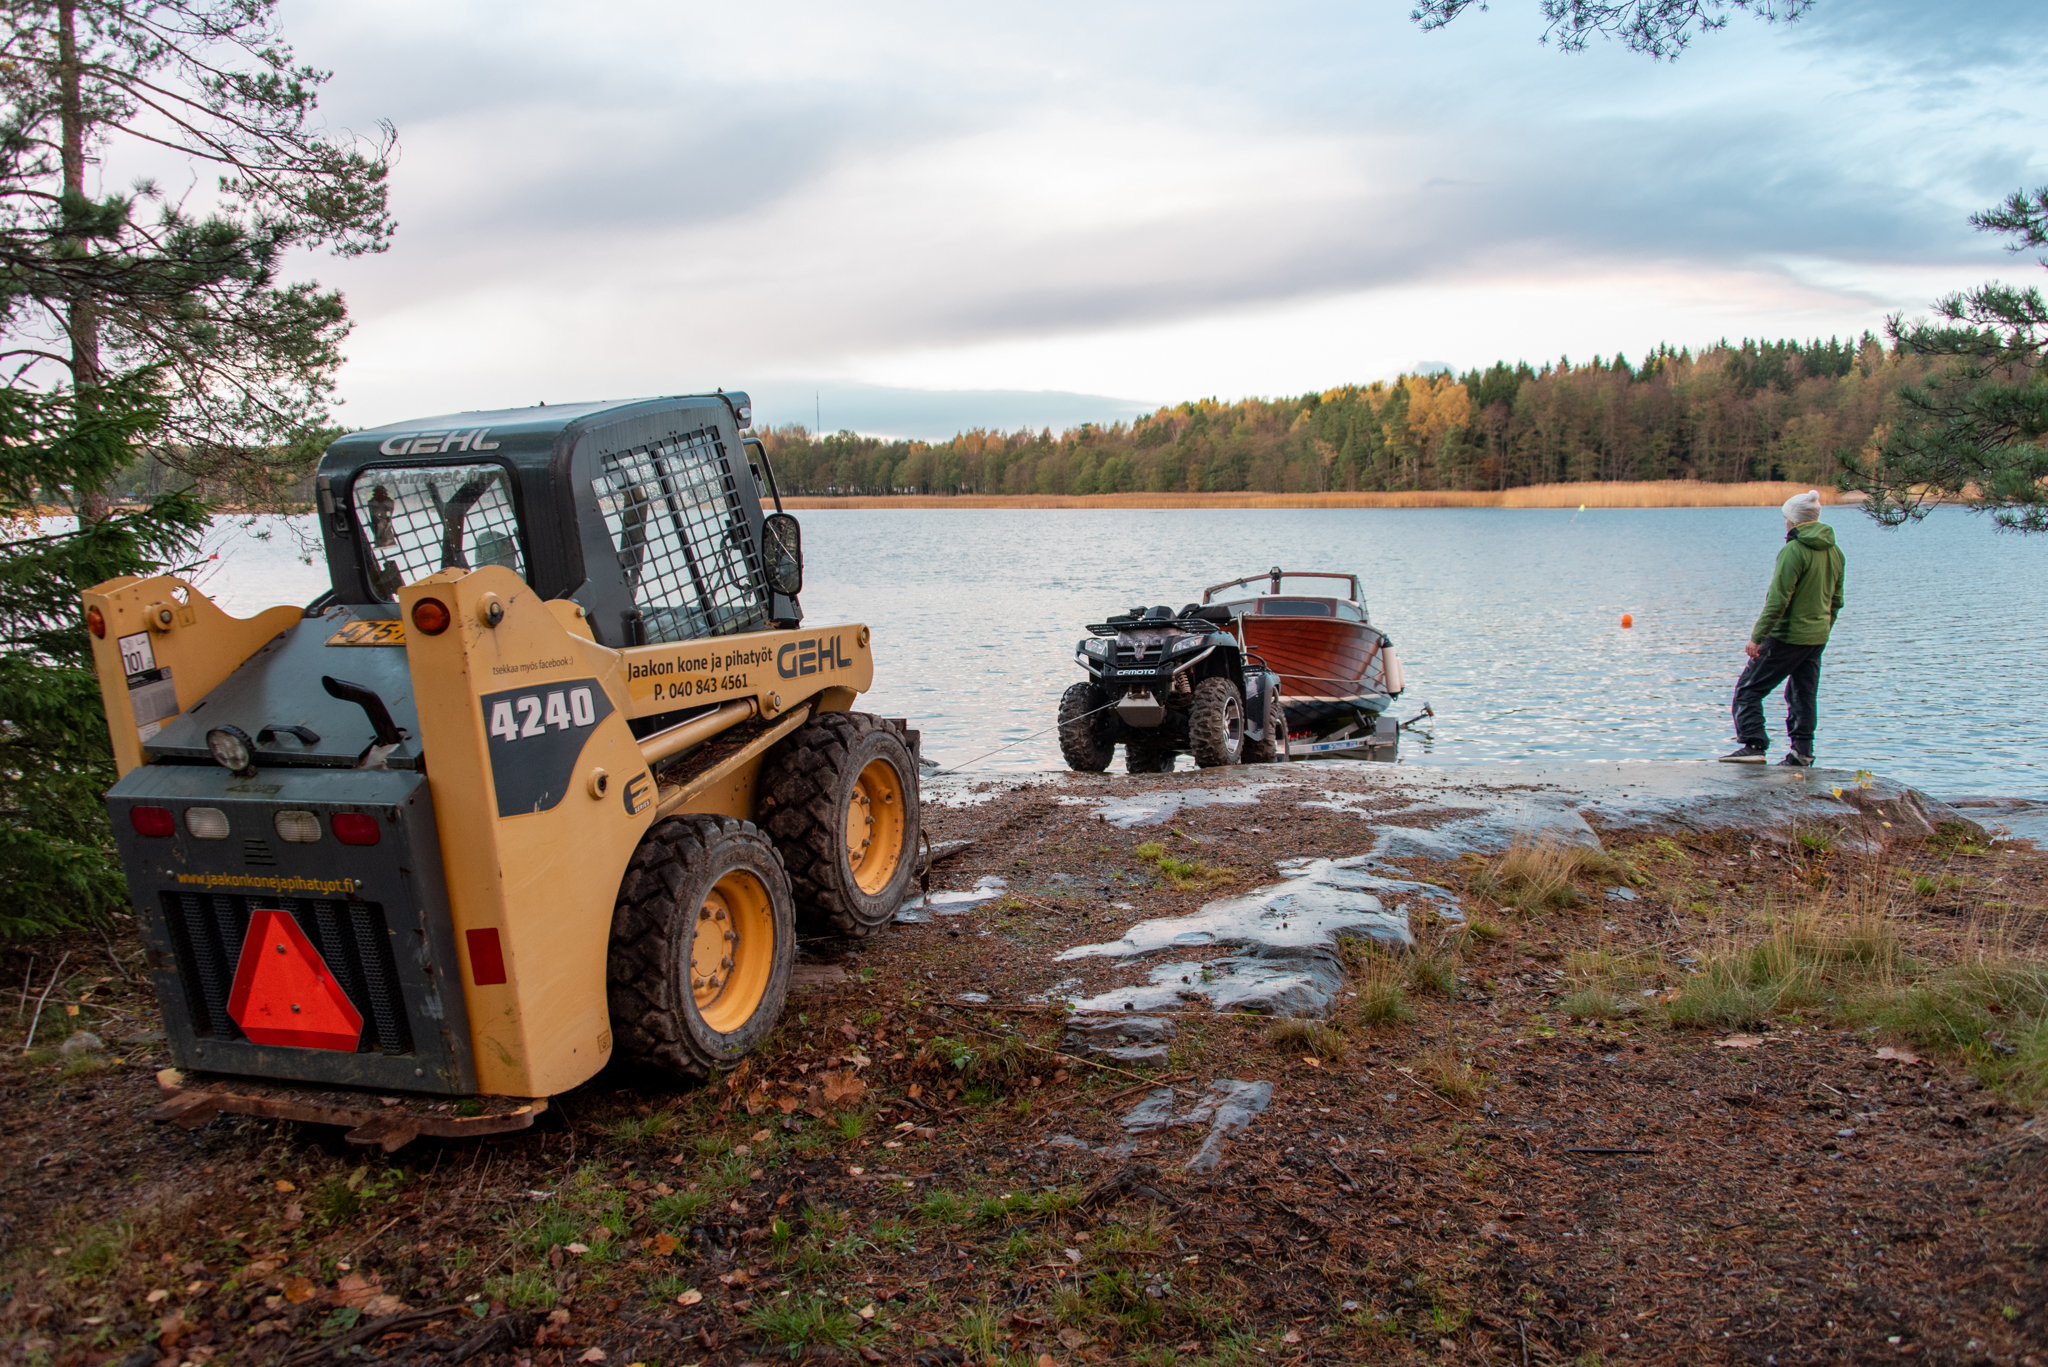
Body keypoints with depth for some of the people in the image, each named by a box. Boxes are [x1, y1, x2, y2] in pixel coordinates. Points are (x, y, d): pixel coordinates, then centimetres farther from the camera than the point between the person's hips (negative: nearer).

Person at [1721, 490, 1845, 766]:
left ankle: (1754, 746, -9)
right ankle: (1802, 752, 13)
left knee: (1748, 689, -1)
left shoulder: (1794, 550, -16)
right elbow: (1836, 601, 17)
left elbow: (1778, 600, -21)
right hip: (1817, 638, 8)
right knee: (1803, 694, 15)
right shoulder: (1834, 551, 10)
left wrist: (1757, 637, -19)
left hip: (1787, 636, -8)